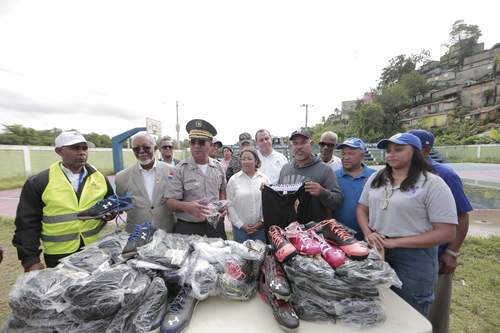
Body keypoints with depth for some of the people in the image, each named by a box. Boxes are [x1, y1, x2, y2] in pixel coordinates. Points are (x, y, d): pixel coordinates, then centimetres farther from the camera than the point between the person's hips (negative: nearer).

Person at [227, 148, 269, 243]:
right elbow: (230, 205, -4)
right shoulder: (234, 179, -2)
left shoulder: (264, 178, 1)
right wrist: (241, 225, -7)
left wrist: (262, 221, -5)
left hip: (260, 227, 1)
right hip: (240, 227, 0)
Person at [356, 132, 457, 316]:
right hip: (375, 252, 5)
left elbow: (446, 233, -14)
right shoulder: (375, 178, 5)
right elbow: (362, 209, 10)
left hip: (413, 258, -4)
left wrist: (396, 242, -19)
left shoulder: (432, 184, -11)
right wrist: (368, 233, -8)